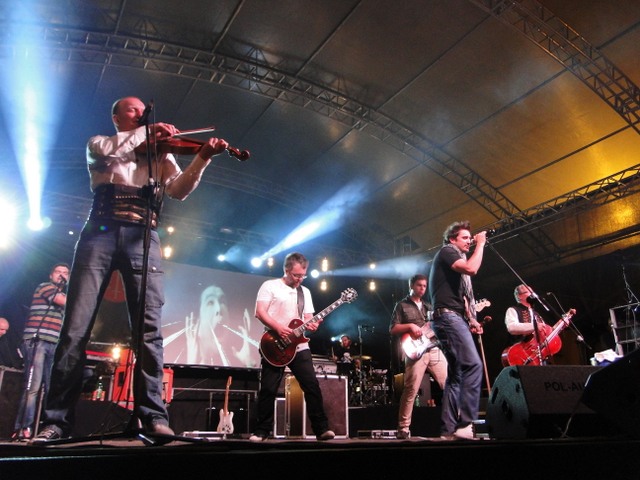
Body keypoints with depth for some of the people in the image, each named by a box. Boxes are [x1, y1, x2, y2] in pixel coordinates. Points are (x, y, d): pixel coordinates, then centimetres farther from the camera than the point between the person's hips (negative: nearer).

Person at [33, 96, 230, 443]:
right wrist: (146, 132, 2)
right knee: (76, 327, -7)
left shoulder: (160, 156, 25)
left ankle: (153, 416, -10)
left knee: (149, 329, -10)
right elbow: (105, 150, -4)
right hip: (101, 232, 0)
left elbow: (178, 189, 7)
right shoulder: (99, 144, 22)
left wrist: (202, 158, -7)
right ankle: (57, 419, -2)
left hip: (142, 237, 1)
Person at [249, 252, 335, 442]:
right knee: (268, 389, 0)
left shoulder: (305, 291, 16)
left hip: (299, 346, 4)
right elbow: (260, 312, -8)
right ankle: (261, 431, 13)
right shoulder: (270, 286, 0)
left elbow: (308, 317, 13)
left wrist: (312, 324, -11)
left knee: (312, 386, -2)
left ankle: (321, 428, 5)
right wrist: (278, 328, -20)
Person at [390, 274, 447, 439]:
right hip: (416, 351, -5)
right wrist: (410, 326, -13)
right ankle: (403, 428, 0)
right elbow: (392, 329, 1)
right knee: (411, 390, -9)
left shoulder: (428, 306, 24)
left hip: (435, 349, 5)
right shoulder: (402, 305, 8)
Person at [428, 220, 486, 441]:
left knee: (456, 374, 6)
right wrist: (481, 244, -5)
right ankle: (465, 424, -23)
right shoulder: (447, 251, 0)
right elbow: (471, 269, -19)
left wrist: (472, 320, 15)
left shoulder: (456, 260, 28)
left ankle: (448, 429, 5)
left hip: (454, 319, 10)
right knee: (473, 365, -20)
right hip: (448, 317, -10)